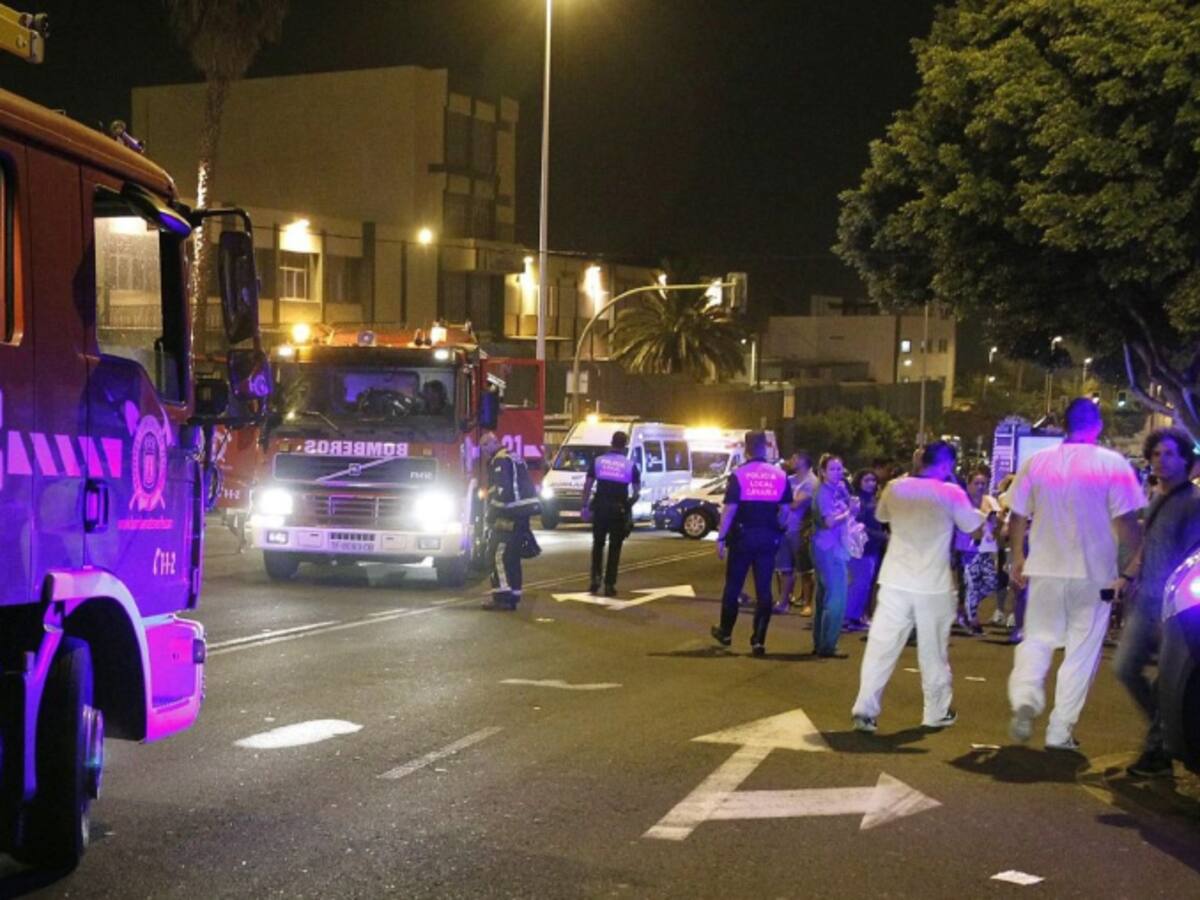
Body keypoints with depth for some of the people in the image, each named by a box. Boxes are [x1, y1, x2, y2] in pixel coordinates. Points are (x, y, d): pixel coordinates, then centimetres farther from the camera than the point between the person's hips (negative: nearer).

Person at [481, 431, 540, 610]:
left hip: (510, 515, -10)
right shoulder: (514, 459, 21)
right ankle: (512, 595, 16)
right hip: (522, 513, 10)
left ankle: (503, 596, -13)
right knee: (512, 556, 14)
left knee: (498, 554, -8)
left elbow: (502, 490, -20)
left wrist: (492, 513, -13)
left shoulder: (500, 461, -10)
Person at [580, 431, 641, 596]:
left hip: (600, 508, 1)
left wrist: (585, 506, 4)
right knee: (614, 548, 6)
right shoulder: (630, 465, -1)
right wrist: (630, 503, 19)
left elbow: (588, 485, 0)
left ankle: (595, 578, 6)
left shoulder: (598, 461, 2)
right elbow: (637, 489, 1)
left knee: (598, 545, 17)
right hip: (619, 509, -1)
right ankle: (609, 584, 5)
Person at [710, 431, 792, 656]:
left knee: (733, 585, 13)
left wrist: (721, 538, -7)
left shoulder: (739, 474, -8)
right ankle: (759, 640, 2)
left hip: (743, 536, -2)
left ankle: (725, 632, 26)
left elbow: (729, 509, -11)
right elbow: (785, 510, 4)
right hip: (768, 538, 2)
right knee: (763, 589, 4)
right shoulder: (780, 475, 2)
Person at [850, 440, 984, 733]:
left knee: (881, 648, 0)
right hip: (933, 586, -2)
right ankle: (937, 711, 23)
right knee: (934, 651, 11)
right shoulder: (951, 493, -9)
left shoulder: (896, 487, 0)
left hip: (896, 583, 2)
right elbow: (973, 525, 5)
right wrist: (984, 509, 24)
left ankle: (865, 710, -6)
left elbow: (881, 515, 20)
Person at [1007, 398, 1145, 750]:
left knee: (1037, 640, 16)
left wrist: (1017, 558, 18)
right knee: (1081, 652, 8)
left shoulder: (1037, 462, 1)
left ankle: (1025, 699, -9)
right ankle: (1060, 731, 9)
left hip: (1045, 569, 2)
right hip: (1094, 574, -2)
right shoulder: (1113, 465, -8)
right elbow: (1126, 524, -12)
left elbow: (1018, 516, 6)